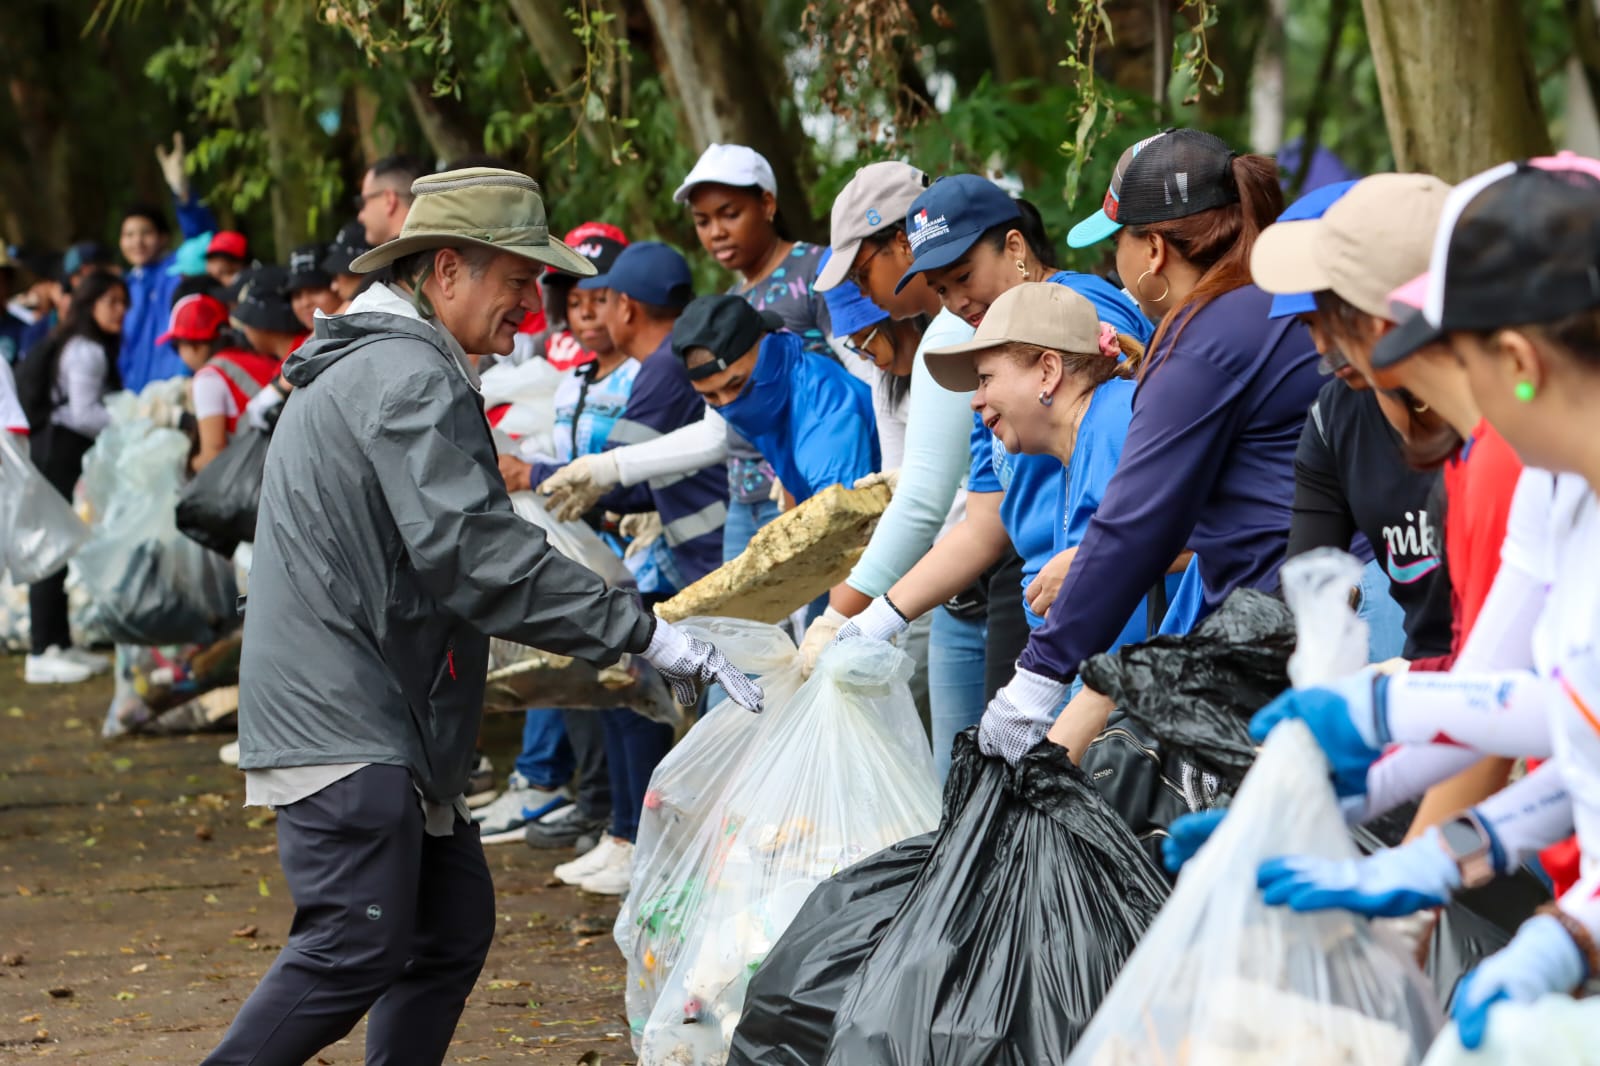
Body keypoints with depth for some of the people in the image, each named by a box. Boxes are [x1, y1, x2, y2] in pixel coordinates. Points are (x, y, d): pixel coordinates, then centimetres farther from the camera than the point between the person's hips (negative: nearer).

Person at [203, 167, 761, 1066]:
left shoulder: (377, 365, 21)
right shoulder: (411, 379, -14)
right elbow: (473, 550, -25)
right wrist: (646, 635, -24)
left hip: (387, 717, 11)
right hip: (343, 722, -11)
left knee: (452, 926, 10)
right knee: (358, 948, -14)